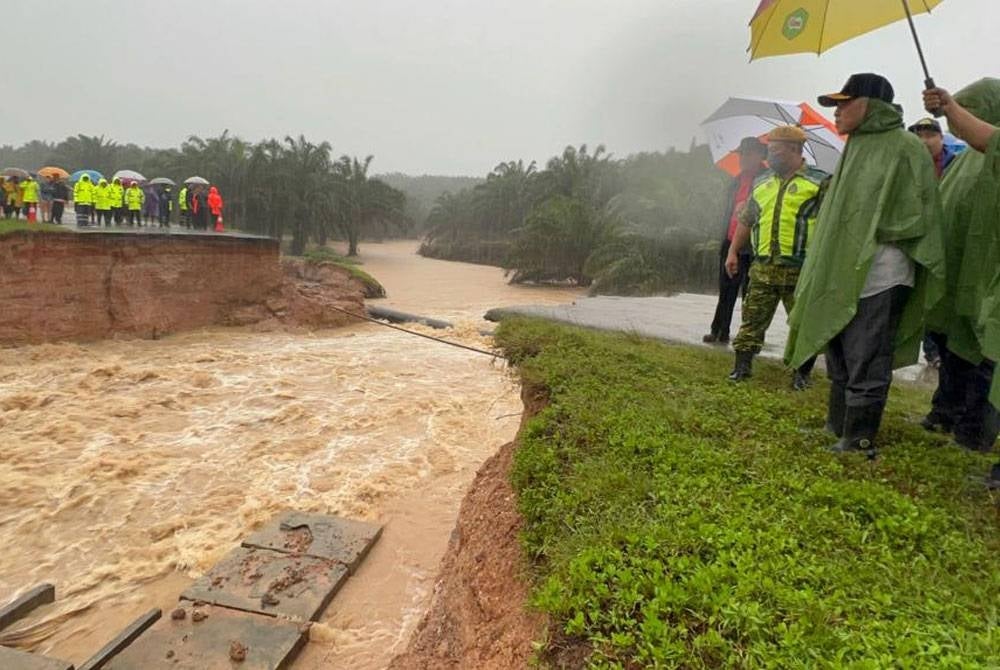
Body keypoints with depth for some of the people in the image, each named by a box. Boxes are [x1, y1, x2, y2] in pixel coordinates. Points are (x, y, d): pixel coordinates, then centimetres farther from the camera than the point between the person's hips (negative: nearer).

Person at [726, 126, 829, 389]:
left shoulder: (819, 182, -2)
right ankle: (742, 365, 15)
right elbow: (746, 220, 19)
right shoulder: (761, 183, 14)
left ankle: (802, 373, 17)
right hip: (762, 268, 4)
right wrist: (733, 252, 12)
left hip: (800, 271, -4)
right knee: (752, 320, 6)